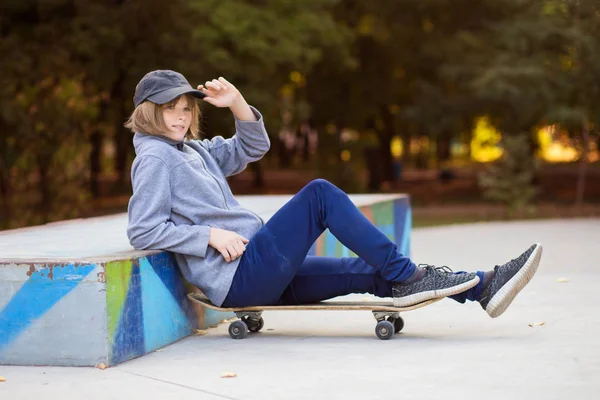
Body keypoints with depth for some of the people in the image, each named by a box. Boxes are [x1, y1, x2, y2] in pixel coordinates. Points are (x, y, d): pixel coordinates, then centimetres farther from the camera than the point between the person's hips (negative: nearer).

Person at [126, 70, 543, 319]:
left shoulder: (193, 150, 22)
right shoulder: (155, 158, -4)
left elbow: (253, 147, 23)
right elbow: (142, 231, -15)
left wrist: (236, 101, 6)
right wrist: (211, 235, -17)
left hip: (259, 278, 9)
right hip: (239, 278, -9)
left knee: (371, 272, 1)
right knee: (319, 194, -15)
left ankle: (483, 287, -1)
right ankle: (406, 276, -11)